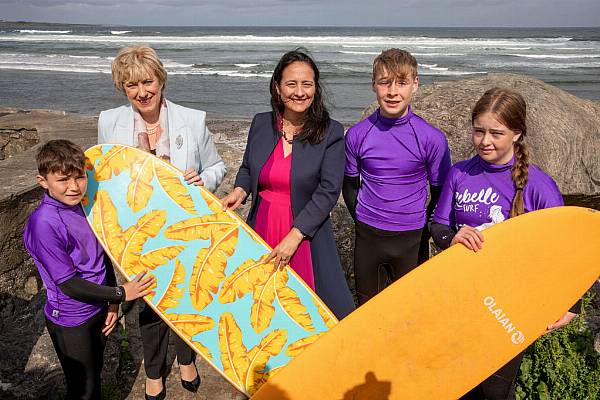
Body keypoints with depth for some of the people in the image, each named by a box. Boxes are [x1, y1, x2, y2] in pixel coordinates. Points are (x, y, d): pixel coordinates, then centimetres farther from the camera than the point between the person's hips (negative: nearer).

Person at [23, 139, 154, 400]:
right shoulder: (43, 223, -26)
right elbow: (68, 284, -23)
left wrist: (112, 303, 1)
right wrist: (120, 293, -19)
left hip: (99, 310, 6)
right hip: (71, 322, -6)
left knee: (95, 375, 25)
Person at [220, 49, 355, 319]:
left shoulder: (331, 133, -8)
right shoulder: (261, 124, 4)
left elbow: (328, 191, -12)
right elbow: (247, 169, 17)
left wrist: (295, 236, -17)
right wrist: (240, 191, -5)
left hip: (305, 234, -3)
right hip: (261, 230, 4)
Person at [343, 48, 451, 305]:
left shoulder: (432, 139, -11)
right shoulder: (357, 135, -6)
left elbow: (440, 194, 0)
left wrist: (424, 230, 1)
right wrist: (363, 221, 7)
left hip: (412, 239, -1)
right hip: (367, 237, 2)